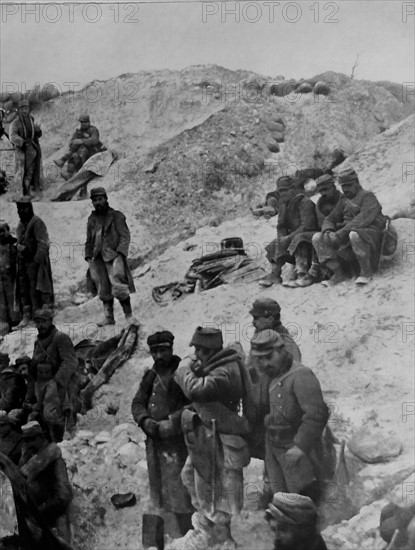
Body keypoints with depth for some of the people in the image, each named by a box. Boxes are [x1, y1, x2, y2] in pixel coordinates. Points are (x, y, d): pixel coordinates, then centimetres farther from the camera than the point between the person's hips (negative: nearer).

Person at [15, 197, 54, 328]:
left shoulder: (37, 222, -11)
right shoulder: (20, 224, 15)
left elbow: (43, 244, -16)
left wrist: (37, 260, -20)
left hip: (35, 262, -8)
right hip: (23, 262, 8)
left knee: (35, 289, -5)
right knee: (23, 289, 8)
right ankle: (27, 315, 15)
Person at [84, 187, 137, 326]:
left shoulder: (116, 216, 1)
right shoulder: (92, 219, 16)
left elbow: (125, 236, -5)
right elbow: (89, 241, 22)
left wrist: (120, 253, -17)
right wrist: (89, 258, 11)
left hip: (114, 256, -5)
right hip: (98, 258, 5)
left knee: (119, 288, -12)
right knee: (103, 290, 5)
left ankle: (129, 315, -4)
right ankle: (108, 317, 12)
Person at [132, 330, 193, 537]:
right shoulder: (150, 376, 11)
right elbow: (137, 403, 10)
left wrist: (172, 422, -19)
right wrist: (146, 421, -9)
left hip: (178, 440, -6)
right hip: (154, 441, 6)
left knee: (180, 491, -7)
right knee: (160, 488, 13)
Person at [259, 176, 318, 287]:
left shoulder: (305, 202, -15)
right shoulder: (283, 204, 11)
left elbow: (307, 226, -23)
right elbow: (281, 226, 12)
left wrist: (288, 237, -25)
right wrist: (282, 238, -11)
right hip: (293, 236, 8)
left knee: (298, 241, -37)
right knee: (273, 245, -7)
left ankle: (301, 273, -41)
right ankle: (275, 275, -11)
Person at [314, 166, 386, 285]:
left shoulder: (368, 196, -2)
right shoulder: (344, 203, 21)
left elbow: (364, 218, -19)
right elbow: (329, 220, 18)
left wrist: (341, 233, -27)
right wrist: (328, 231, -8)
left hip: (370, 235, -7)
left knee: (354, 235, -42)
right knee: (317, 238, -6)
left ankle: (366, 271, -21)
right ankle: (339, 272, -11)